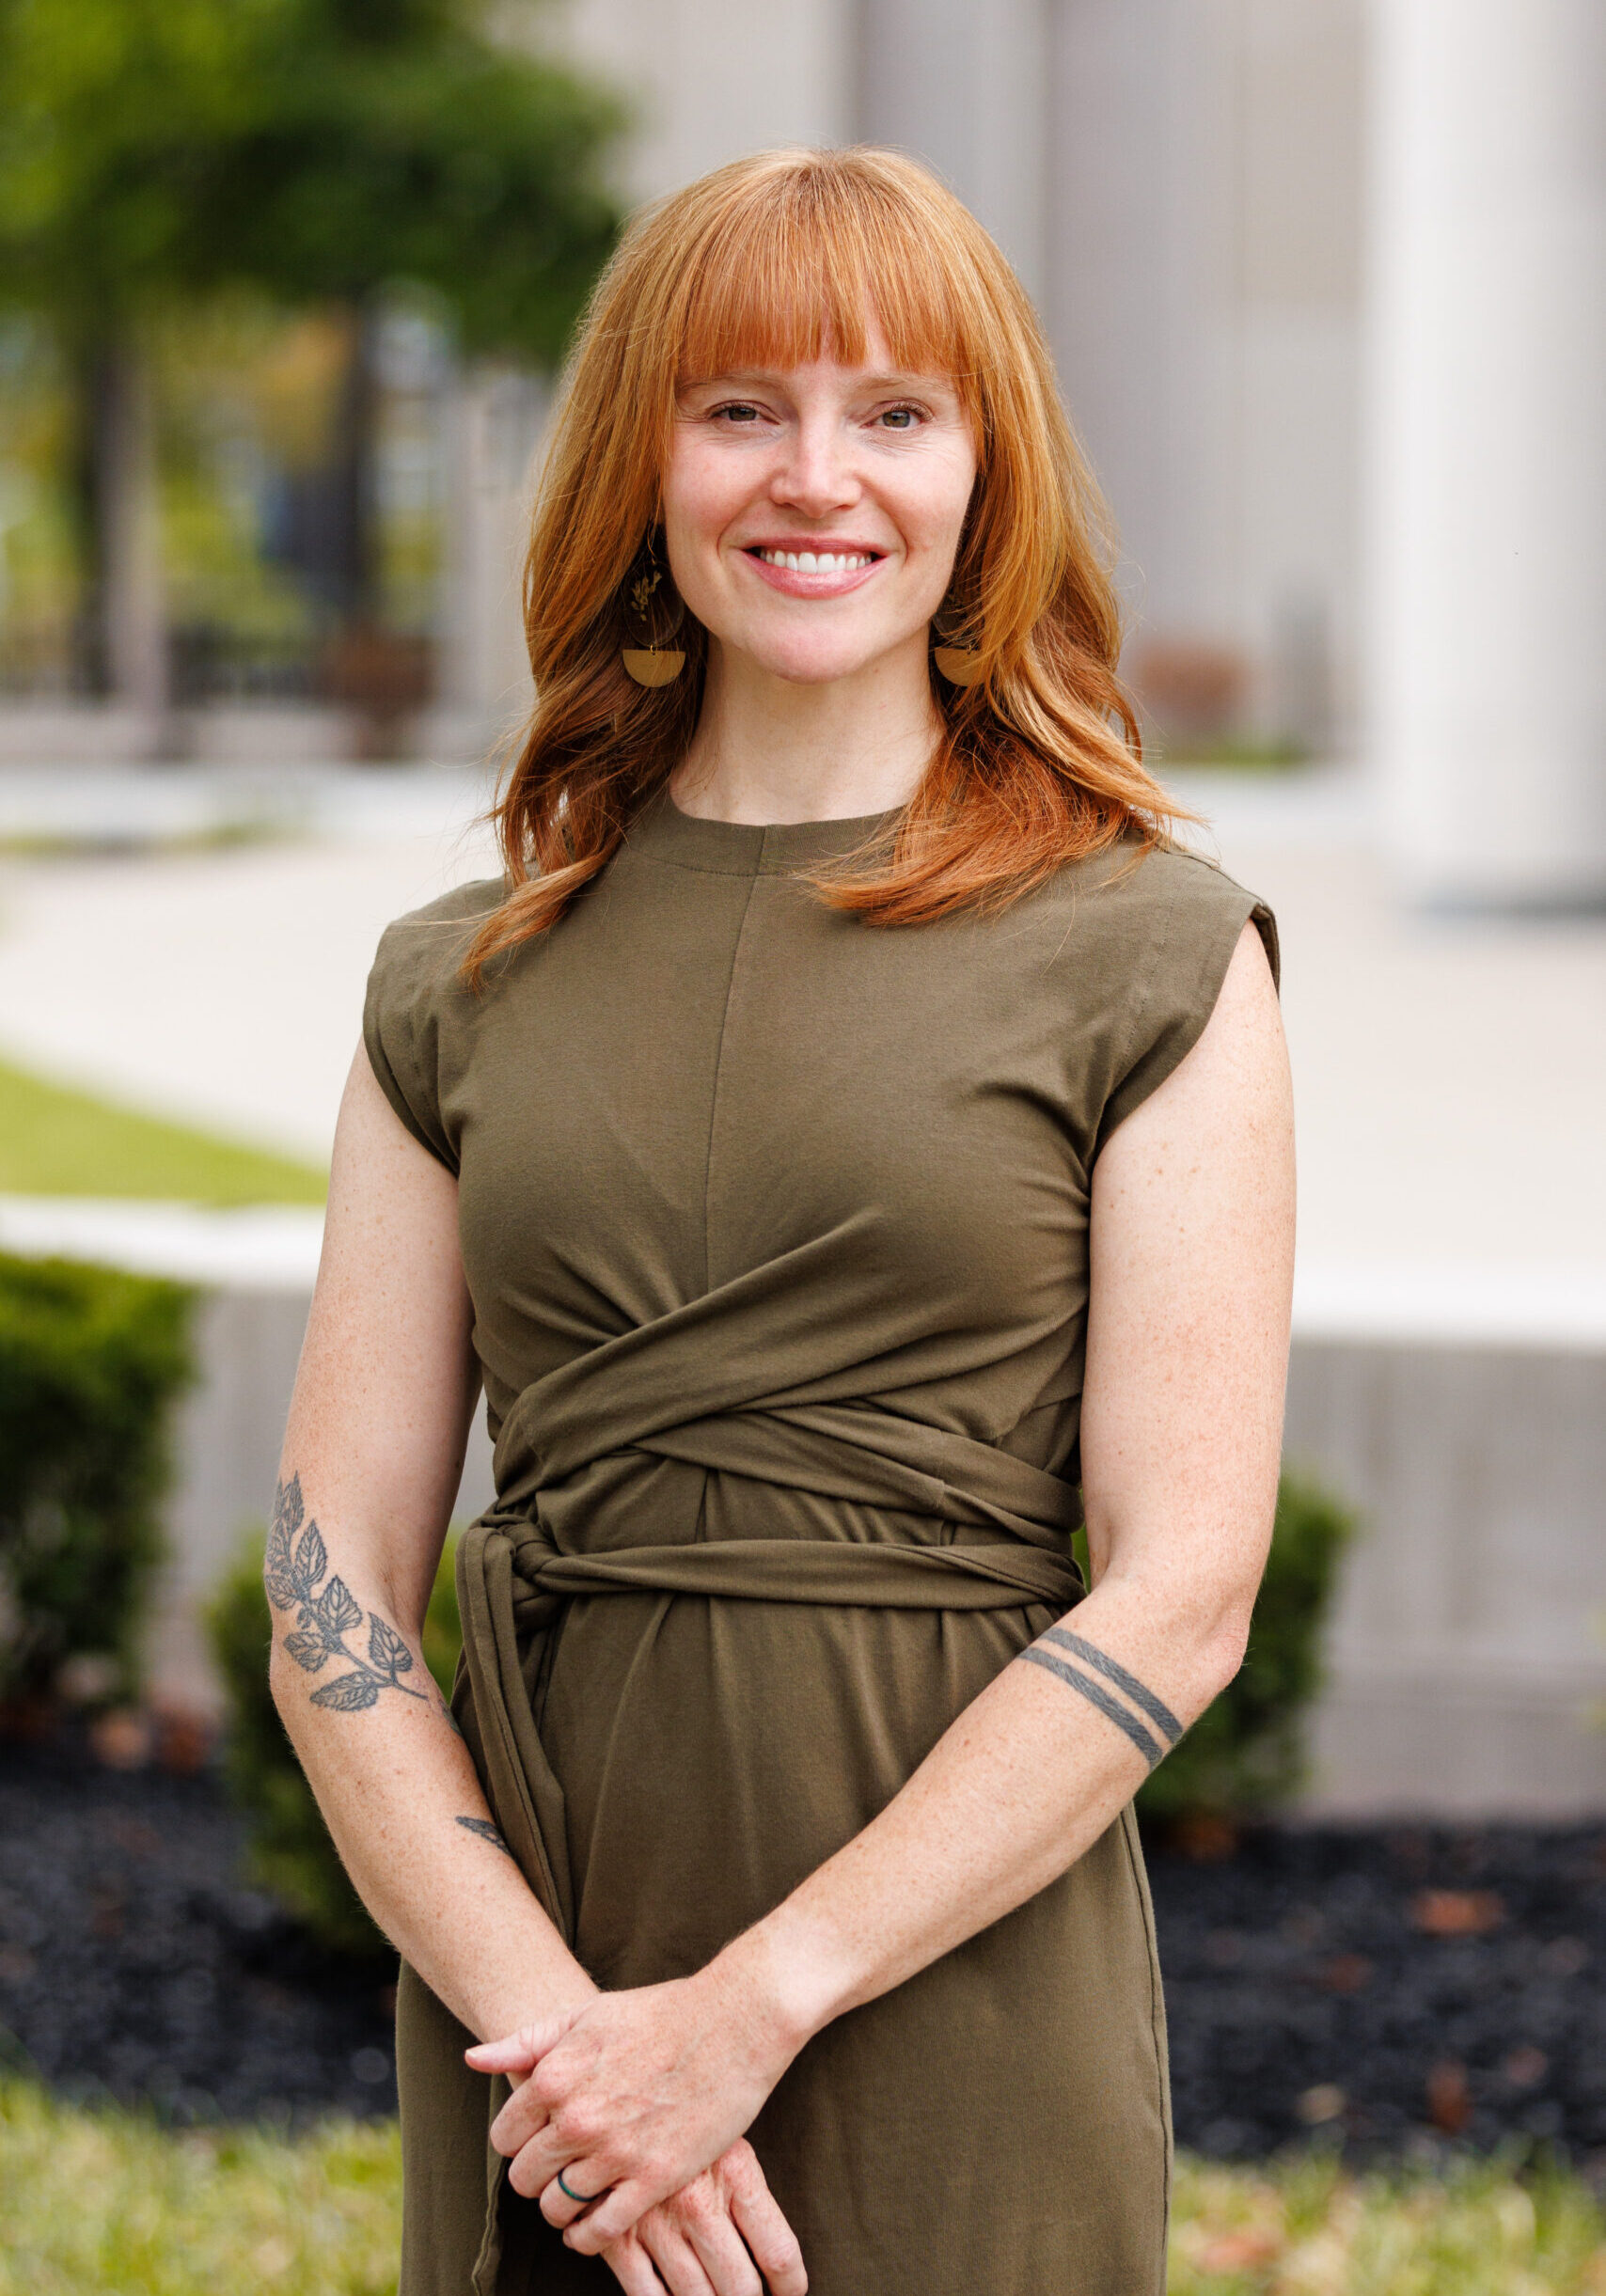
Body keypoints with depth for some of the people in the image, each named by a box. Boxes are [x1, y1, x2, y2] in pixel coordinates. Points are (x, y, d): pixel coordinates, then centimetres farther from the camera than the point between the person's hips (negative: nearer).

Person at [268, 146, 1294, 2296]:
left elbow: (1179, 1594, -8)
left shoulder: (1155, 959, -2)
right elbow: (335, 1587, 3)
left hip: (948, 1994, -2)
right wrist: (544, 2017, -11)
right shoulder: (462, 988, 7)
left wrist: (750, 2006, -13)